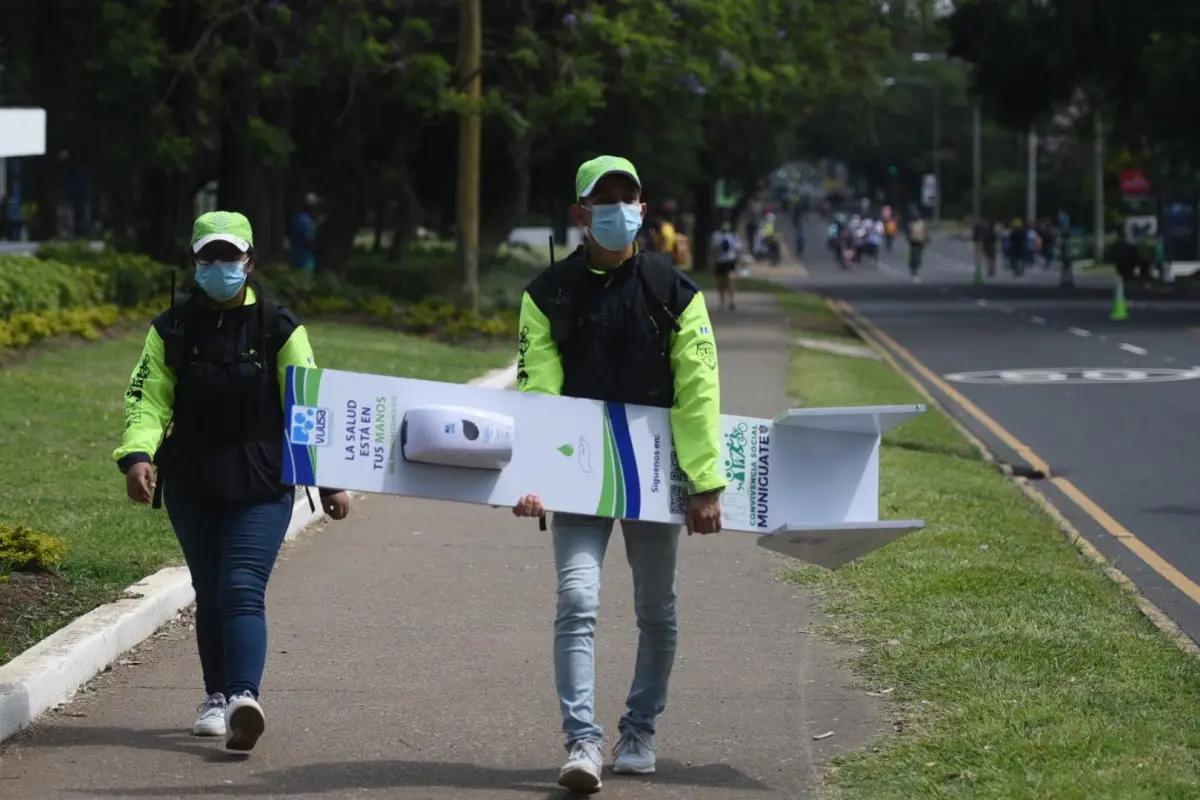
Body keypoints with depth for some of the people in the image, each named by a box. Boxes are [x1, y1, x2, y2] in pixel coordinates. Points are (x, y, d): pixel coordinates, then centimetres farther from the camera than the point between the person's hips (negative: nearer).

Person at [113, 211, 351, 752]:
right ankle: (216, 698, 26)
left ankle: (244, 697, -29)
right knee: (210, 594, 12)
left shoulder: (279, 329, -1)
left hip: (261, 485, -3)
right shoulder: (173, 329, 3)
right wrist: (137, 455, -22)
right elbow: (147, 399, -2)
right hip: (191, 486, 3)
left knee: (242, 589, -16)